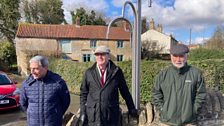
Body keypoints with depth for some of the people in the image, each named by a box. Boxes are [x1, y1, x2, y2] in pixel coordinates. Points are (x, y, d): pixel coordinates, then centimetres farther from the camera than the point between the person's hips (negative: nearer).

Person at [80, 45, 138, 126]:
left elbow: (125, 92, 7)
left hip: (111, 115, -1)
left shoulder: (116, 72, 0)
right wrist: (83, 111, 3)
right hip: (93, 115, 1)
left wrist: (132, 109, 11)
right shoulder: (89, 73, 3)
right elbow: (83, 93, 9)